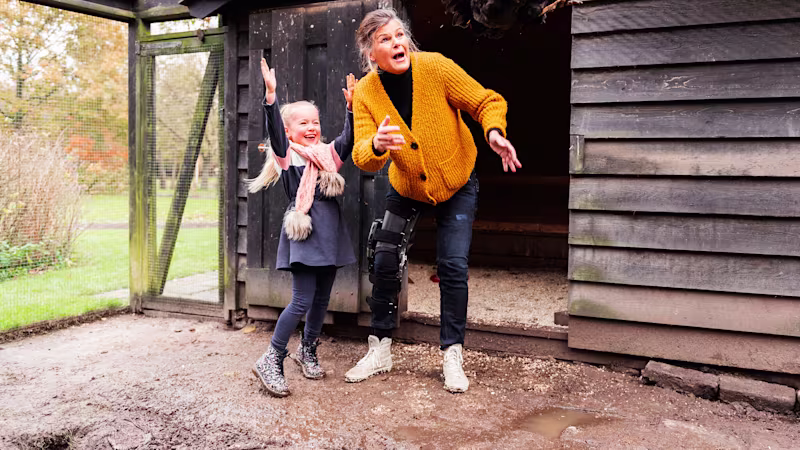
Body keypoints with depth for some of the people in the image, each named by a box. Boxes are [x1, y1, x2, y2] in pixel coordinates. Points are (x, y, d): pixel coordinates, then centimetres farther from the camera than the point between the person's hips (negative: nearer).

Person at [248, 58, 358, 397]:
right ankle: (271, 361, -1)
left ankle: (307, 351, 31)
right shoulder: (287, 154, -1)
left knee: (322, 299, 13)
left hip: (330, 232, 7)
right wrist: (271, 94, -29)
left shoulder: (328, 153, 17)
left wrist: (351, 107, 0)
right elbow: (274, 129, -17)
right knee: (302, 301, -11)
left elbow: (349, 139, 10)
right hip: (303, 230, -6)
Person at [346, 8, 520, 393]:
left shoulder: (435, 67, -21)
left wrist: (494, 131, -36)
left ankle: (452, 354, 10)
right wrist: (376, 146, -46)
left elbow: (487, 101, -15)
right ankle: (380, 350, 21)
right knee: (384, 262, 1)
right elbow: (361, 157, -23)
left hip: (457, 185, -2)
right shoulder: (365, 93, -15)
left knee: (453, 266, -8)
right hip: (406, 188, 2)